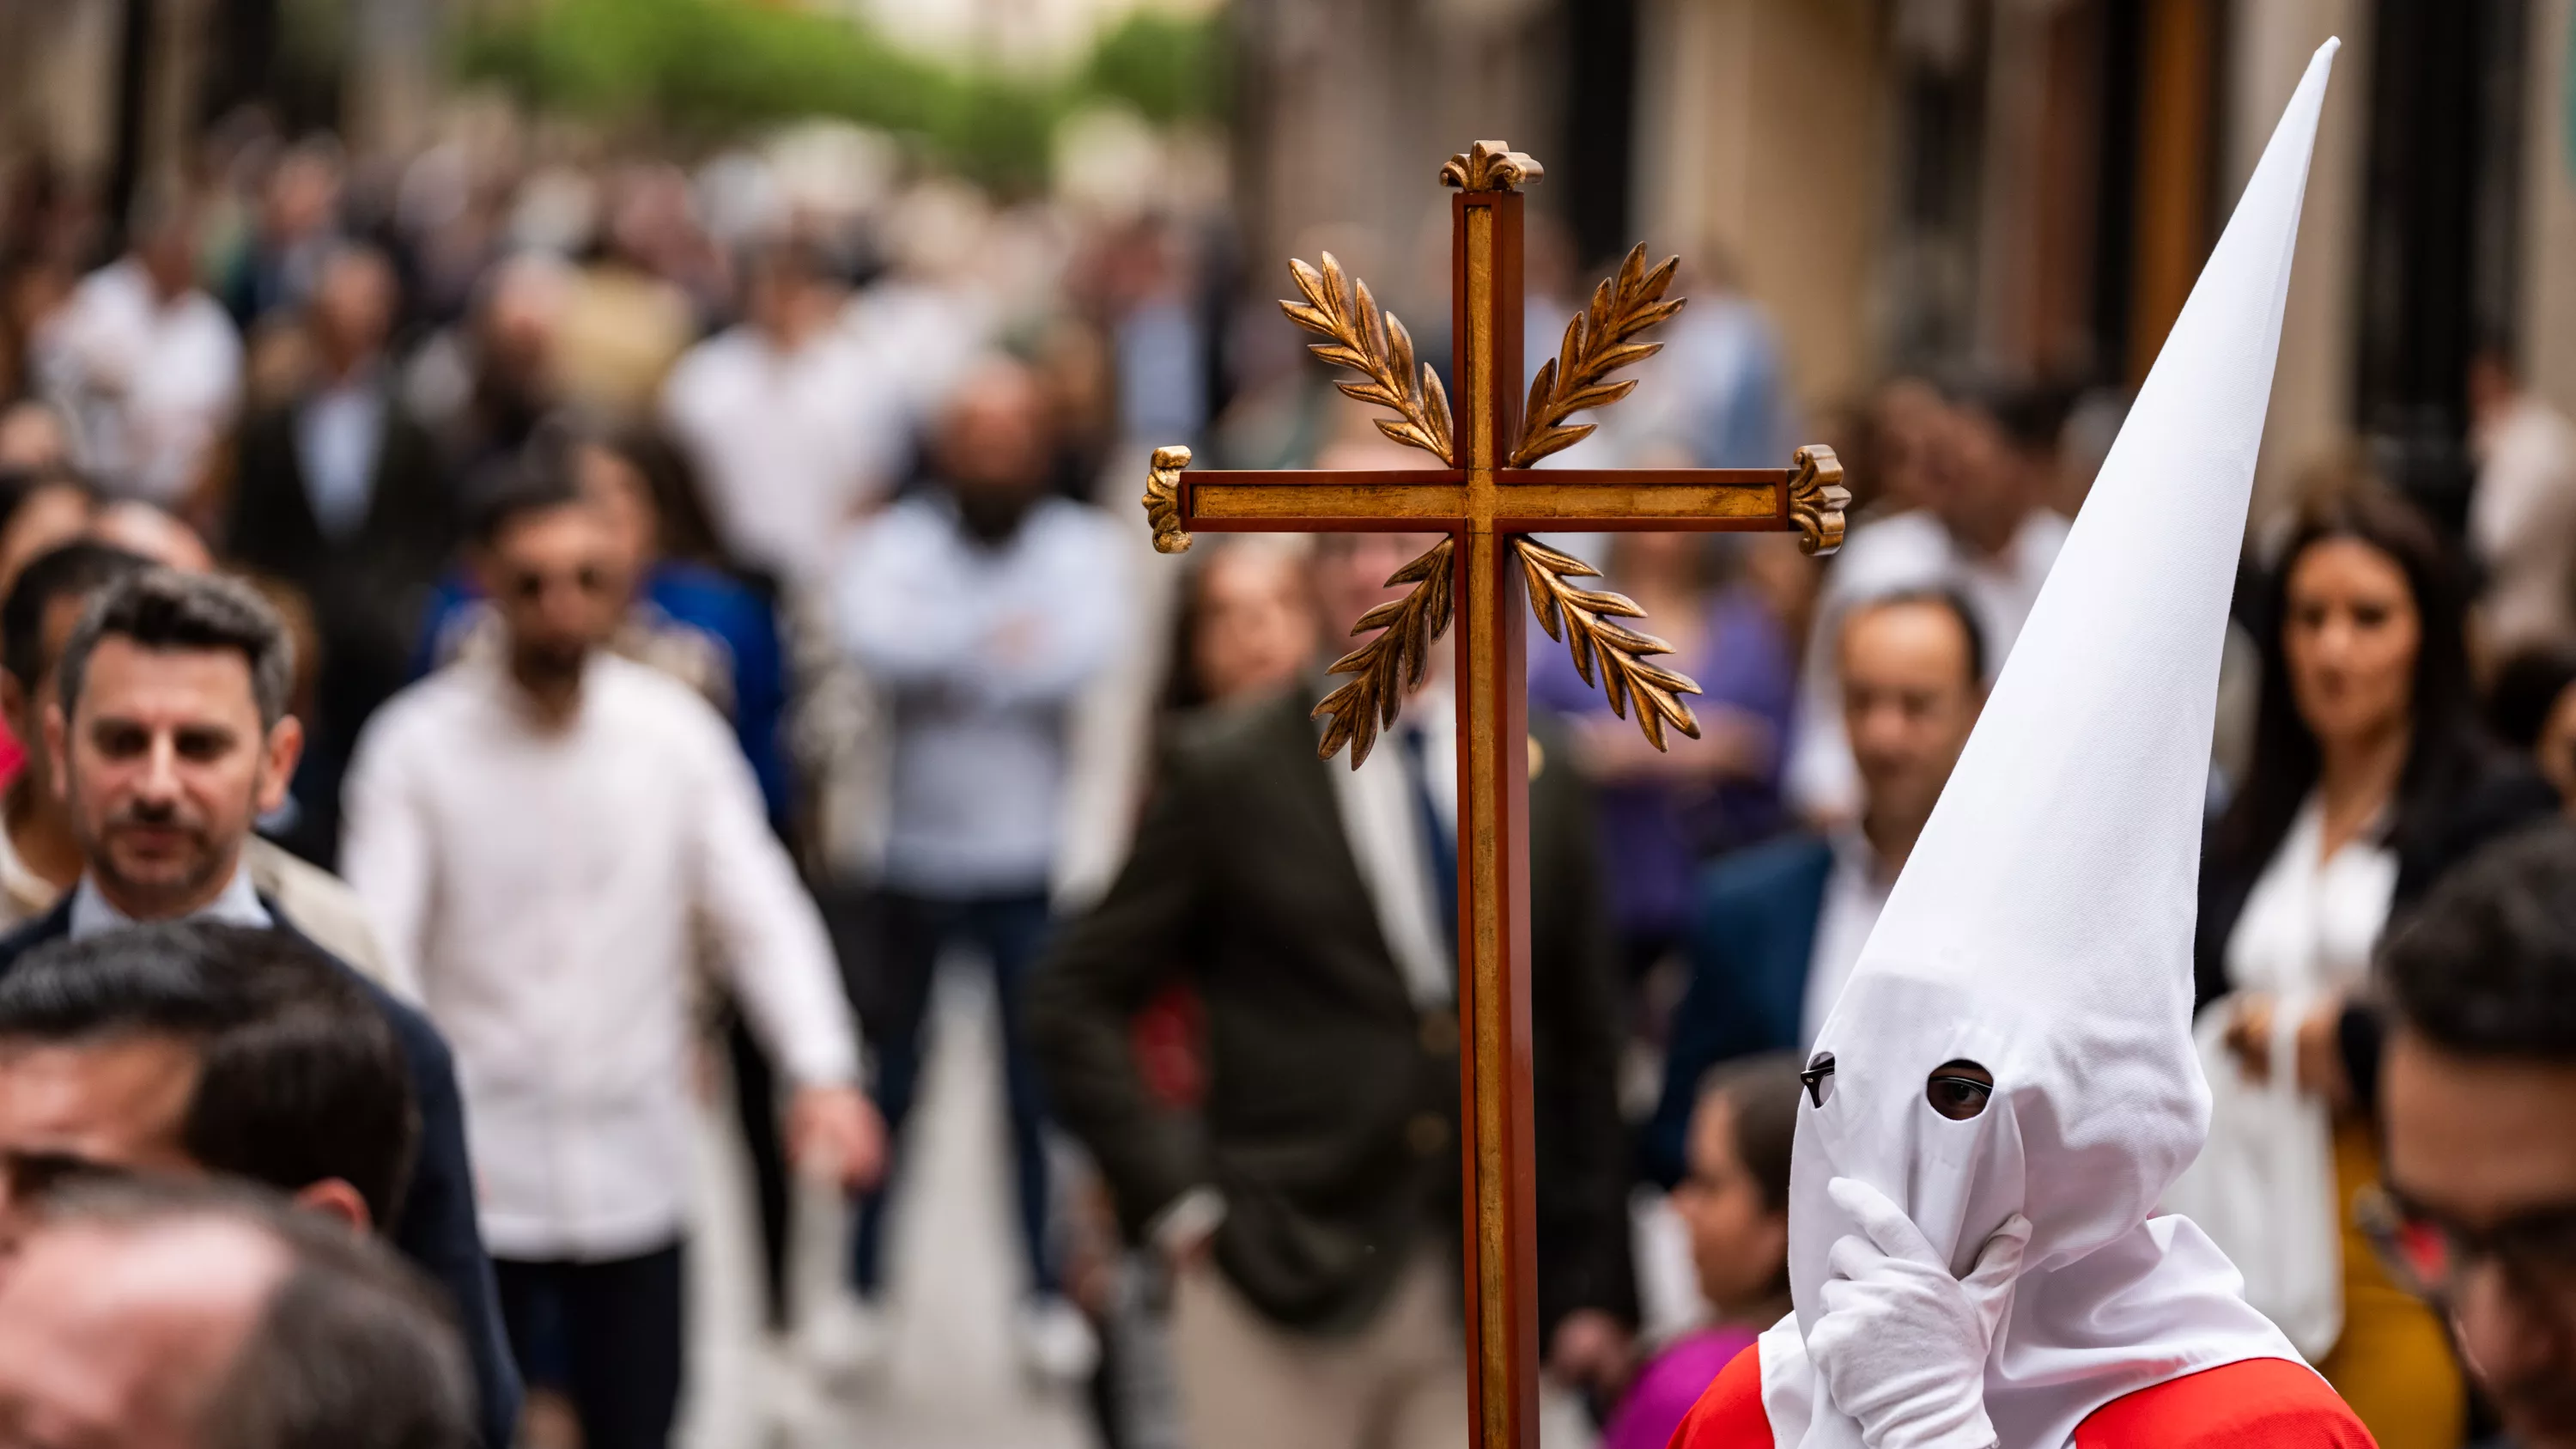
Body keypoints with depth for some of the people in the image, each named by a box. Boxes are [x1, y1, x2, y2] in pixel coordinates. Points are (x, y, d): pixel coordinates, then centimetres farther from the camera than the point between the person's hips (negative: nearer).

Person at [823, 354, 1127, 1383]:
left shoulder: (1080, 545, 0)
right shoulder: (897, 543, -1)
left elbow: (1091, 648, -19)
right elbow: (872, 638, -22)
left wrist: (949, 659, -17)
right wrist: (1001, 641, -20)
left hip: (1033, 863, 0)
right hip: (909, 854, 0)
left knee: (1040, 1084, 3)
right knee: (886, 1079, 8)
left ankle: (1047, 1290, 17)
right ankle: (862, 1287, 21)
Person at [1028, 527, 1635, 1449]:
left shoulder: (1539, 775, 9)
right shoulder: (1228, 772, 0)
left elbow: (1585, 1043, 12)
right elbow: (1072, 1002, 1)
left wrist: (1594, 1286, 8)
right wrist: (1175, 1199, -7)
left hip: (1482, 1303, 3)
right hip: (1284, 1291, -3)